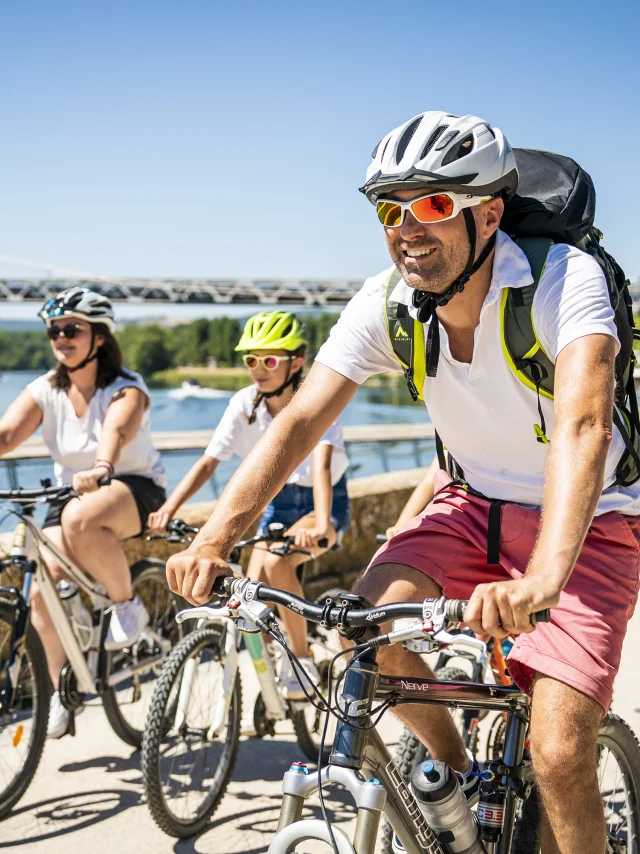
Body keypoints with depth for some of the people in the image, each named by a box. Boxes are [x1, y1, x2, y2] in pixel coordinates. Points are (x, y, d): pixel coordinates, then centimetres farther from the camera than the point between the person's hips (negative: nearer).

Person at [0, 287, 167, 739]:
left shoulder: (126, 390, -15)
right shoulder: (44, 391, -3)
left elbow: (115, 431, -37)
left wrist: (101, 469, -58)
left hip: (136, 489, -5)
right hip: (72, 493, 5)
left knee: (80, 519, -38)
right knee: (43, 591, -15)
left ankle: (128, 603, -14)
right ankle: (61, 690, 4)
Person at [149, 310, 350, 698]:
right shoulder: (244, 404, -11)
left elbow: (321, 462, -38)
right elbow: (209, 461, -16)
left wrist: (322, 523, -54)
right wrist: (169, 508, -28)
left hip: (323, 501, -5)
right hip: (278, 499, 5)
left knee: (277, 563, -30)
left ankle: (303, 660, -12)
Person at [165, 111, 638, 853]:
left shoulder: (564, 281, -27)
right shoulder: (387, 304, -12)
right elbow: (300, 419, -19)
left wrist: (540, 580, -58)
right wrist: (215, 538, -33)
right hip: (477, 502, 5)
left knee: (558, 757, -19)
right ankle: (457, 777, 8)